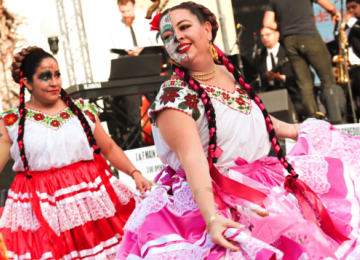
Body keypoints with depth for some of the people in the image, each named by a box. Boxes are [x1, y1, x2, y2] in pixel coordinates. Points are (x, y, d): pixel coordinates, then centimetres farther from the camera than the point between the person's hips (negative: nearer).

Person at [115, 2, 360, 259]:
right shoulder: (173, 96, -15)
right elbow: (191, 158, -28)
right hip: (211, 198, -7)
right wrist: (212, 217, -40)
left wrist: (295, 130, 36)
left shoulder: (229, 73, 7)